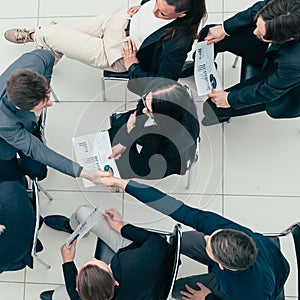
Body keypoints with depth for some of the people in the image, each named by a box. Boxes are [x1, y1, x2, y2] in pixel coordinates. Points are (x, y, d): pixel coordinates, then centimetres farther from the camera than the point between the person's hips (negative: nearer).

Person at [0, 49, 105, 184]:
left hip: (30, 126, 5)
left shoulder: (33, 63, -36)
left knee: (39, 173, 8)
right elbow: (35, 150, -35)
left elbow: (47, 56, -10)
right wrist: (82, 173, -38)